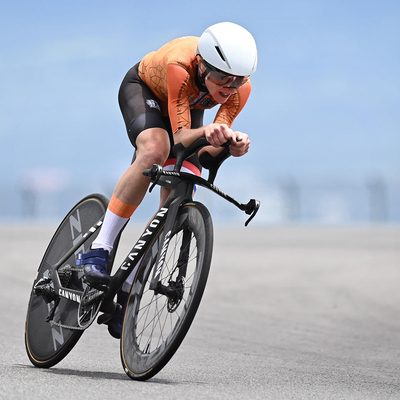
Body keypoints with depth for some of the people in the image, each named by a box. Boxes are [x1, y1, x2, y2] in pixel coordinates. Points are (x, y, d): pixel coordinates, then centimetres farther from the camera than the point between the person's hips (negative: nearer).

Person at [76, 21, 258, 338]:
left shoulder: (241, 88, -31)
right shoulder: (180, 65, -42)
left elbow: (207, 148, -31)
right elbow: (182, 137, -42)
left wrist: (232, 144, -52)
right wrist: (205, 132, -63)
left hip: (188, 108, 4)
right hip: (143, 89, -4)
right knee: (155, 150, -36)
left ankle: (128, 288, 2)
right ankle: (98, 250, -32)